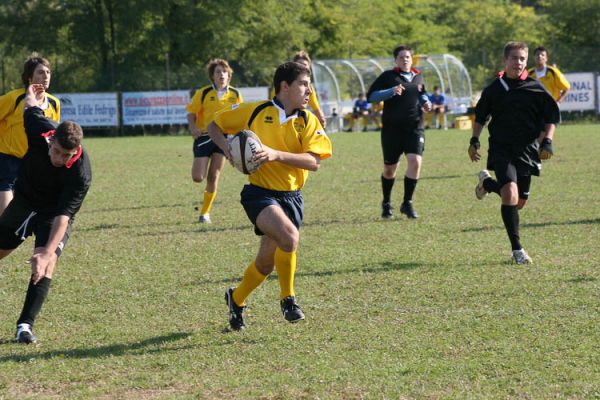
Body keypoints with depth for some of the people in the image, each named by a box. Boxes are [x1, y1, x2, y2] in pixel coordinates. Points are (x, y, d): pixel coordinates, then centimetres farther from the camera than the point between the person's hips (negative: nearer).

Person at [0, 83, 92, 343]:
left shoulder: (81, 174, -37)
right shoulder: (40, 130, -30)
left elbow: (63, 216, -40)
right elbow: (31, 108, -6)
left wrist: (47, 253, -51)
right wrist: (31, 97, 20)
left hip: (54, 212, -3)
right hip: (23, 202, 4)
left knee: (47, 264, -22)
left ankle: (25, 325, -18)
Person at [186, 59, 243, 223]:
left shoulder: (235, 94, 2)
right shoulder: (203, 93, -6)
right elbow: (191, 113, -2)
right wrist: (193, 128, -21)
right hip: (204, 136, -2)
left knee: (213, 177, 1)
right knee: (198, 177, -11)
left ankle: (205, 212, 14)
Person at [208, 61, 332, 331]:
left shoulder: (309, 122, 0)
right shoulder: (255, 112, -4)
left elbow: (314, 161, -13)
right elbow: (215, 126, 9)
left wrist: (276, 154, -25)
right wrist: (226, 147, -10)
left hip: (291, 196, 4)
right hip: (260, 193, -4)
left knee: (266, 262, 8)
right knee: (289, 236, -30)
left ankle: (237, 299, 38)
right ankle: (287, 298, -9)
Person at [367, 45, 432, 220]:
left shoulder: (418, 77, 13)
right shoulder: (388, 76, -1)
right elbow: (371, 96, -7)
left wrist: (425, 102, 9)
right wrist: (391, 92, -19)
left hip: (414, 128, 2)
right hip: (392, 128, -2)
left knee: (415, 162, -16)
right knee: (389, 169, 7)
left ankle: (407, 203, -4)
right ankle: (386, 204, 29)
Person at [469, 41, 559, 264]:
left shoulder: (535, 88, 1)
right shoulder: (494, 88, 3)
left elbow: (551, 118, 8)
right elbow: (480, 117, 17)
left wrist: (547, 142, -5)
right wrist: (474, 141, 8)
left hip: (527, 151, 2)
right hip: (501, 150, -2)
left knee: (520, 202, 10)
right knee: (511, 195, -22)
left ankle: (487, 183, 41)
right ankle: (517, 250, -15)